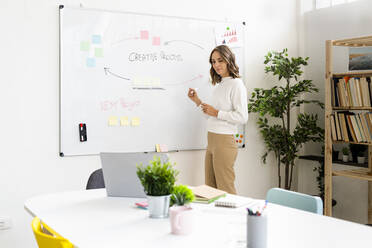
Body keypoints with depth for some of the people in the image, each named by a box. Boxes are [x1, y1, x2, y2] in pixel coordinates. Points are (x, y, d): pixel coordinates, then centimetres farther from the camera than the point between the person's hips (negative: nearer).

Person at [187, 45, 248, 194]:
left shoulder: (236, 84, -10)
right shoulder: (219, 84, 17)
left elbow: (242, 117, -17)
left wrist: (216, 113, -17)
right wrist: (198, 102, 15)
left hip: (224, 142, -9)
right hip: (211, 141, 9)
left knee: (225, 191, -1)